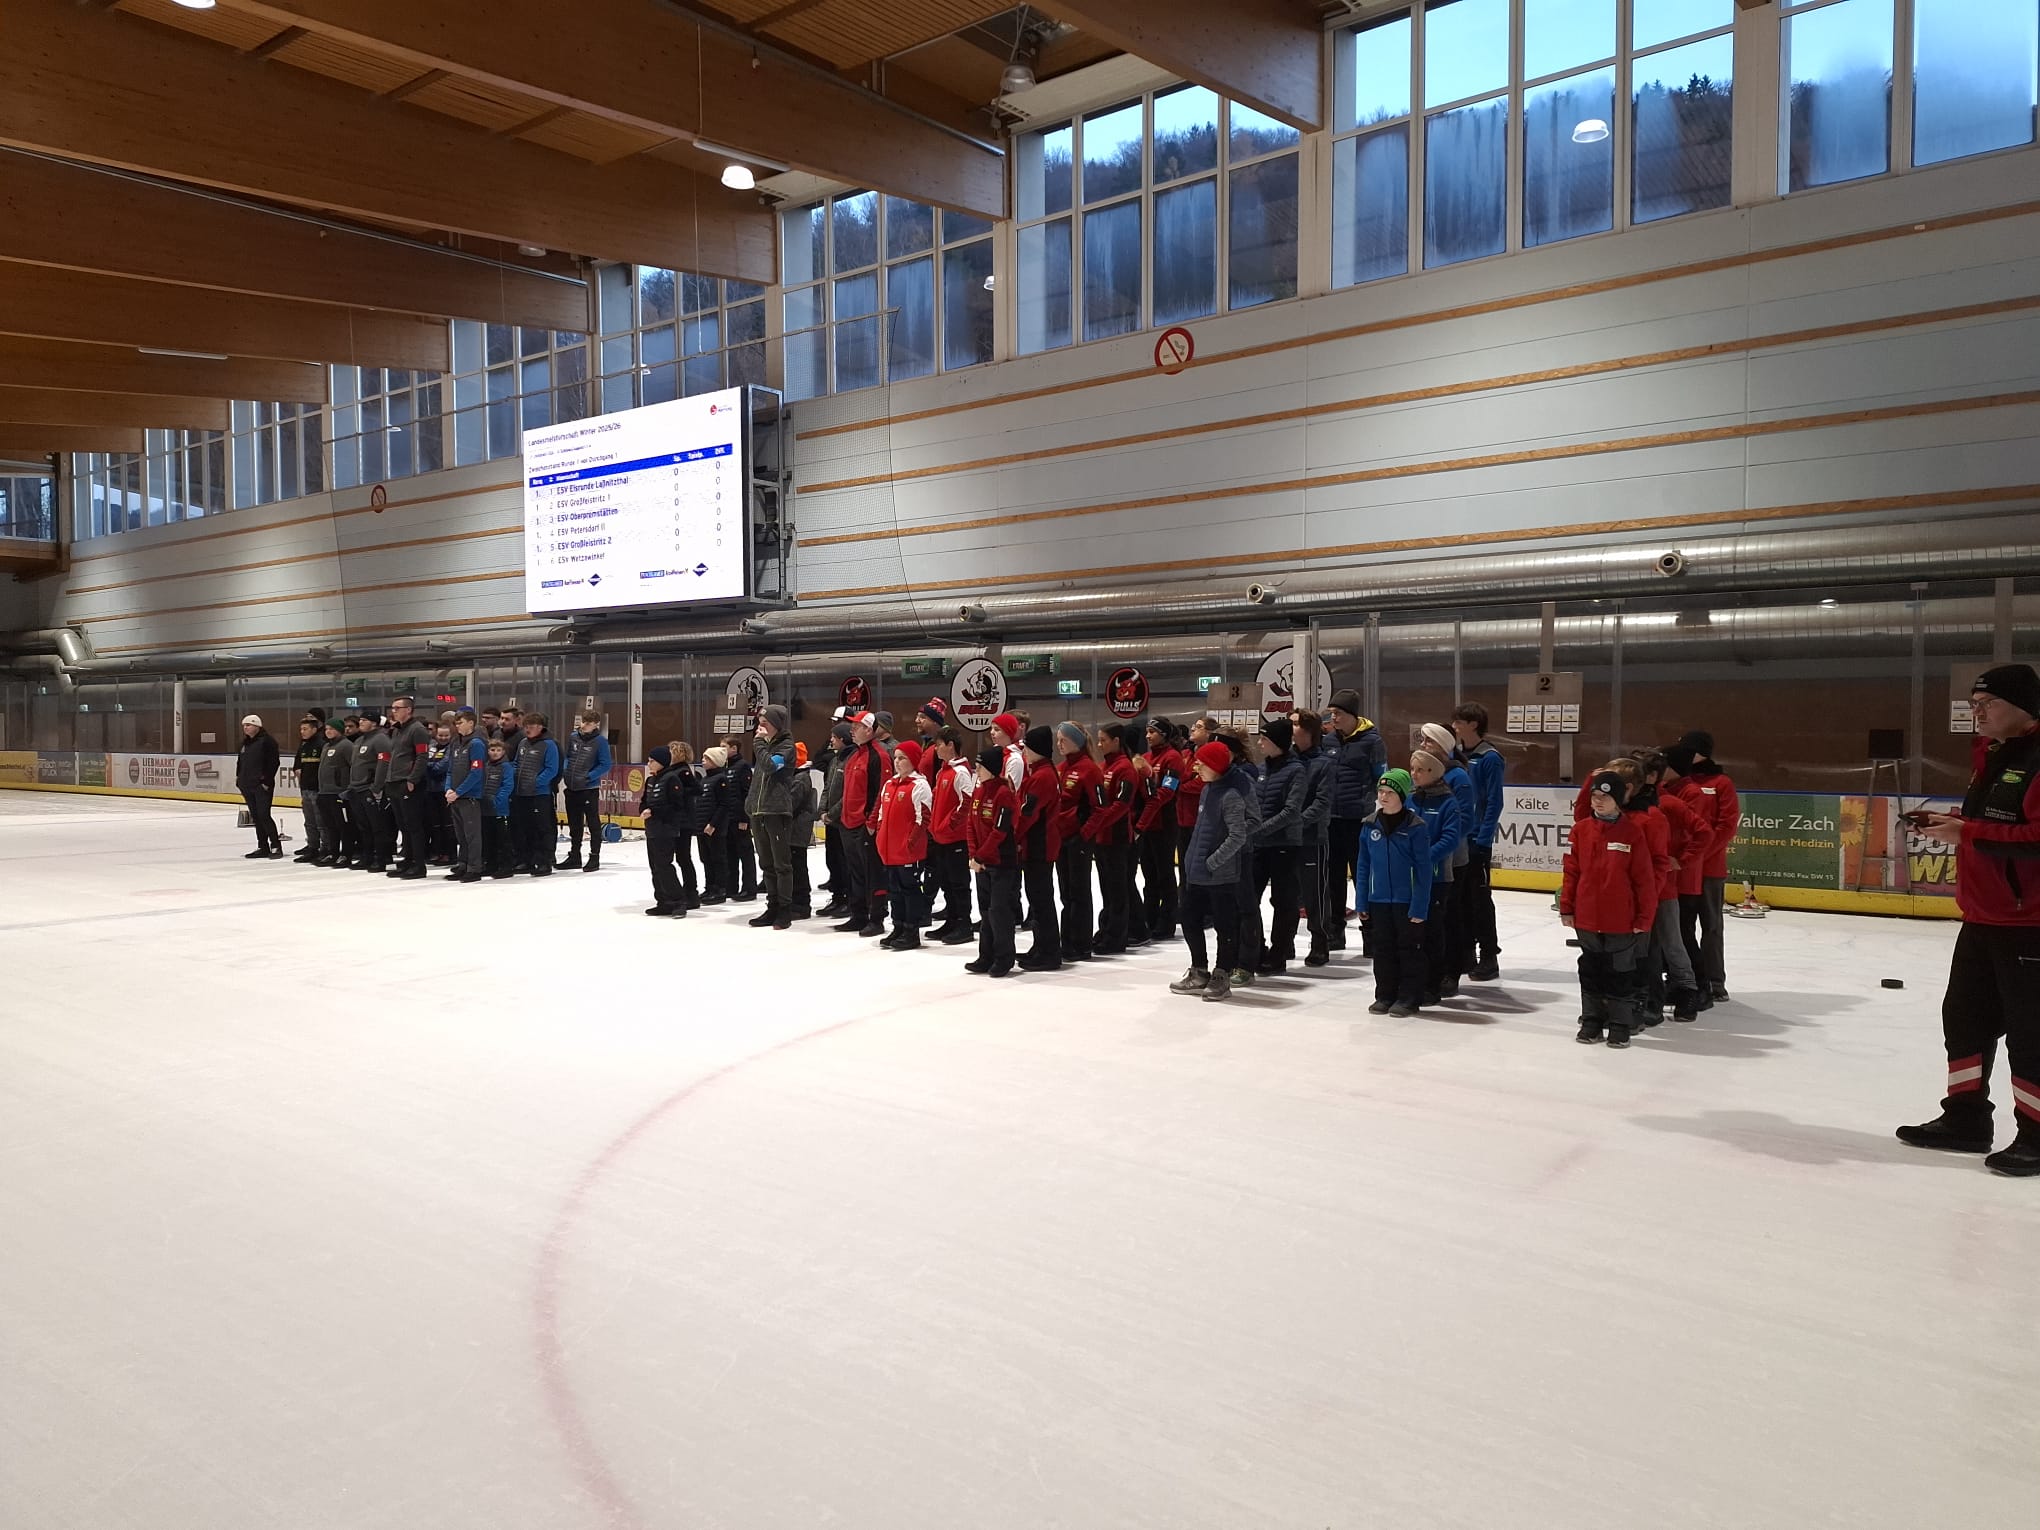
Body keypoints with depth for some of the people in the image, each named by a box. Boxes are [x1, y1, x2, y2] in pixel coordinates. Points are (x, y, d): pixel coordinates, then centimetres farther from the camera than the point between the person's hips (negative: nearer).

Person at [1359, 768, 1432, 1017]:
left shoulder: (1416, 827, -11)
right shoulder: (1370, 826, 2)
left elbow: (1424, 868, -11)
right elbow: (1364, 866, 8)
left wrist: (1420, 906, -15)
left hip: (1407, 901, -4)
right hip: (1378, 900, 4)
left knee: (1409, 948, 6)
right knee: (1383, 948, 12)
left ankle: (1409, 998, 15)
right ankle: (1385, 995, 23)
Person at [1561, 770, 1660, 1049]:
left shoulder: (1633, 831, -9)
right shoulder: (1581, 829, 0)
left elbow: (1644, 877, -7)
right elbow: (1571, 871, 5)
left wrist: (1645, 916, -7)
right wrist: (1567, 907, 4)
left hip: (1622, 919, -3)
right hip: (1587, 918, 3)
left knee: (1620, 972, 9)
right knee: (1591, 969, 14)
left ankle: (1621, 1024, 21)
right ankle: (1592, 1020, 26)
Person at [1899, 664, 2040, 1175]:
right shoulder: (1989, 756, 14)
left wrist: (1966, 833, -23)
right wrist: (1950, 822, 7)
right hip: (1981, 919, 10)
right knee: (1965, 1017, 15)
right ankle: (1966, 1117, 26)